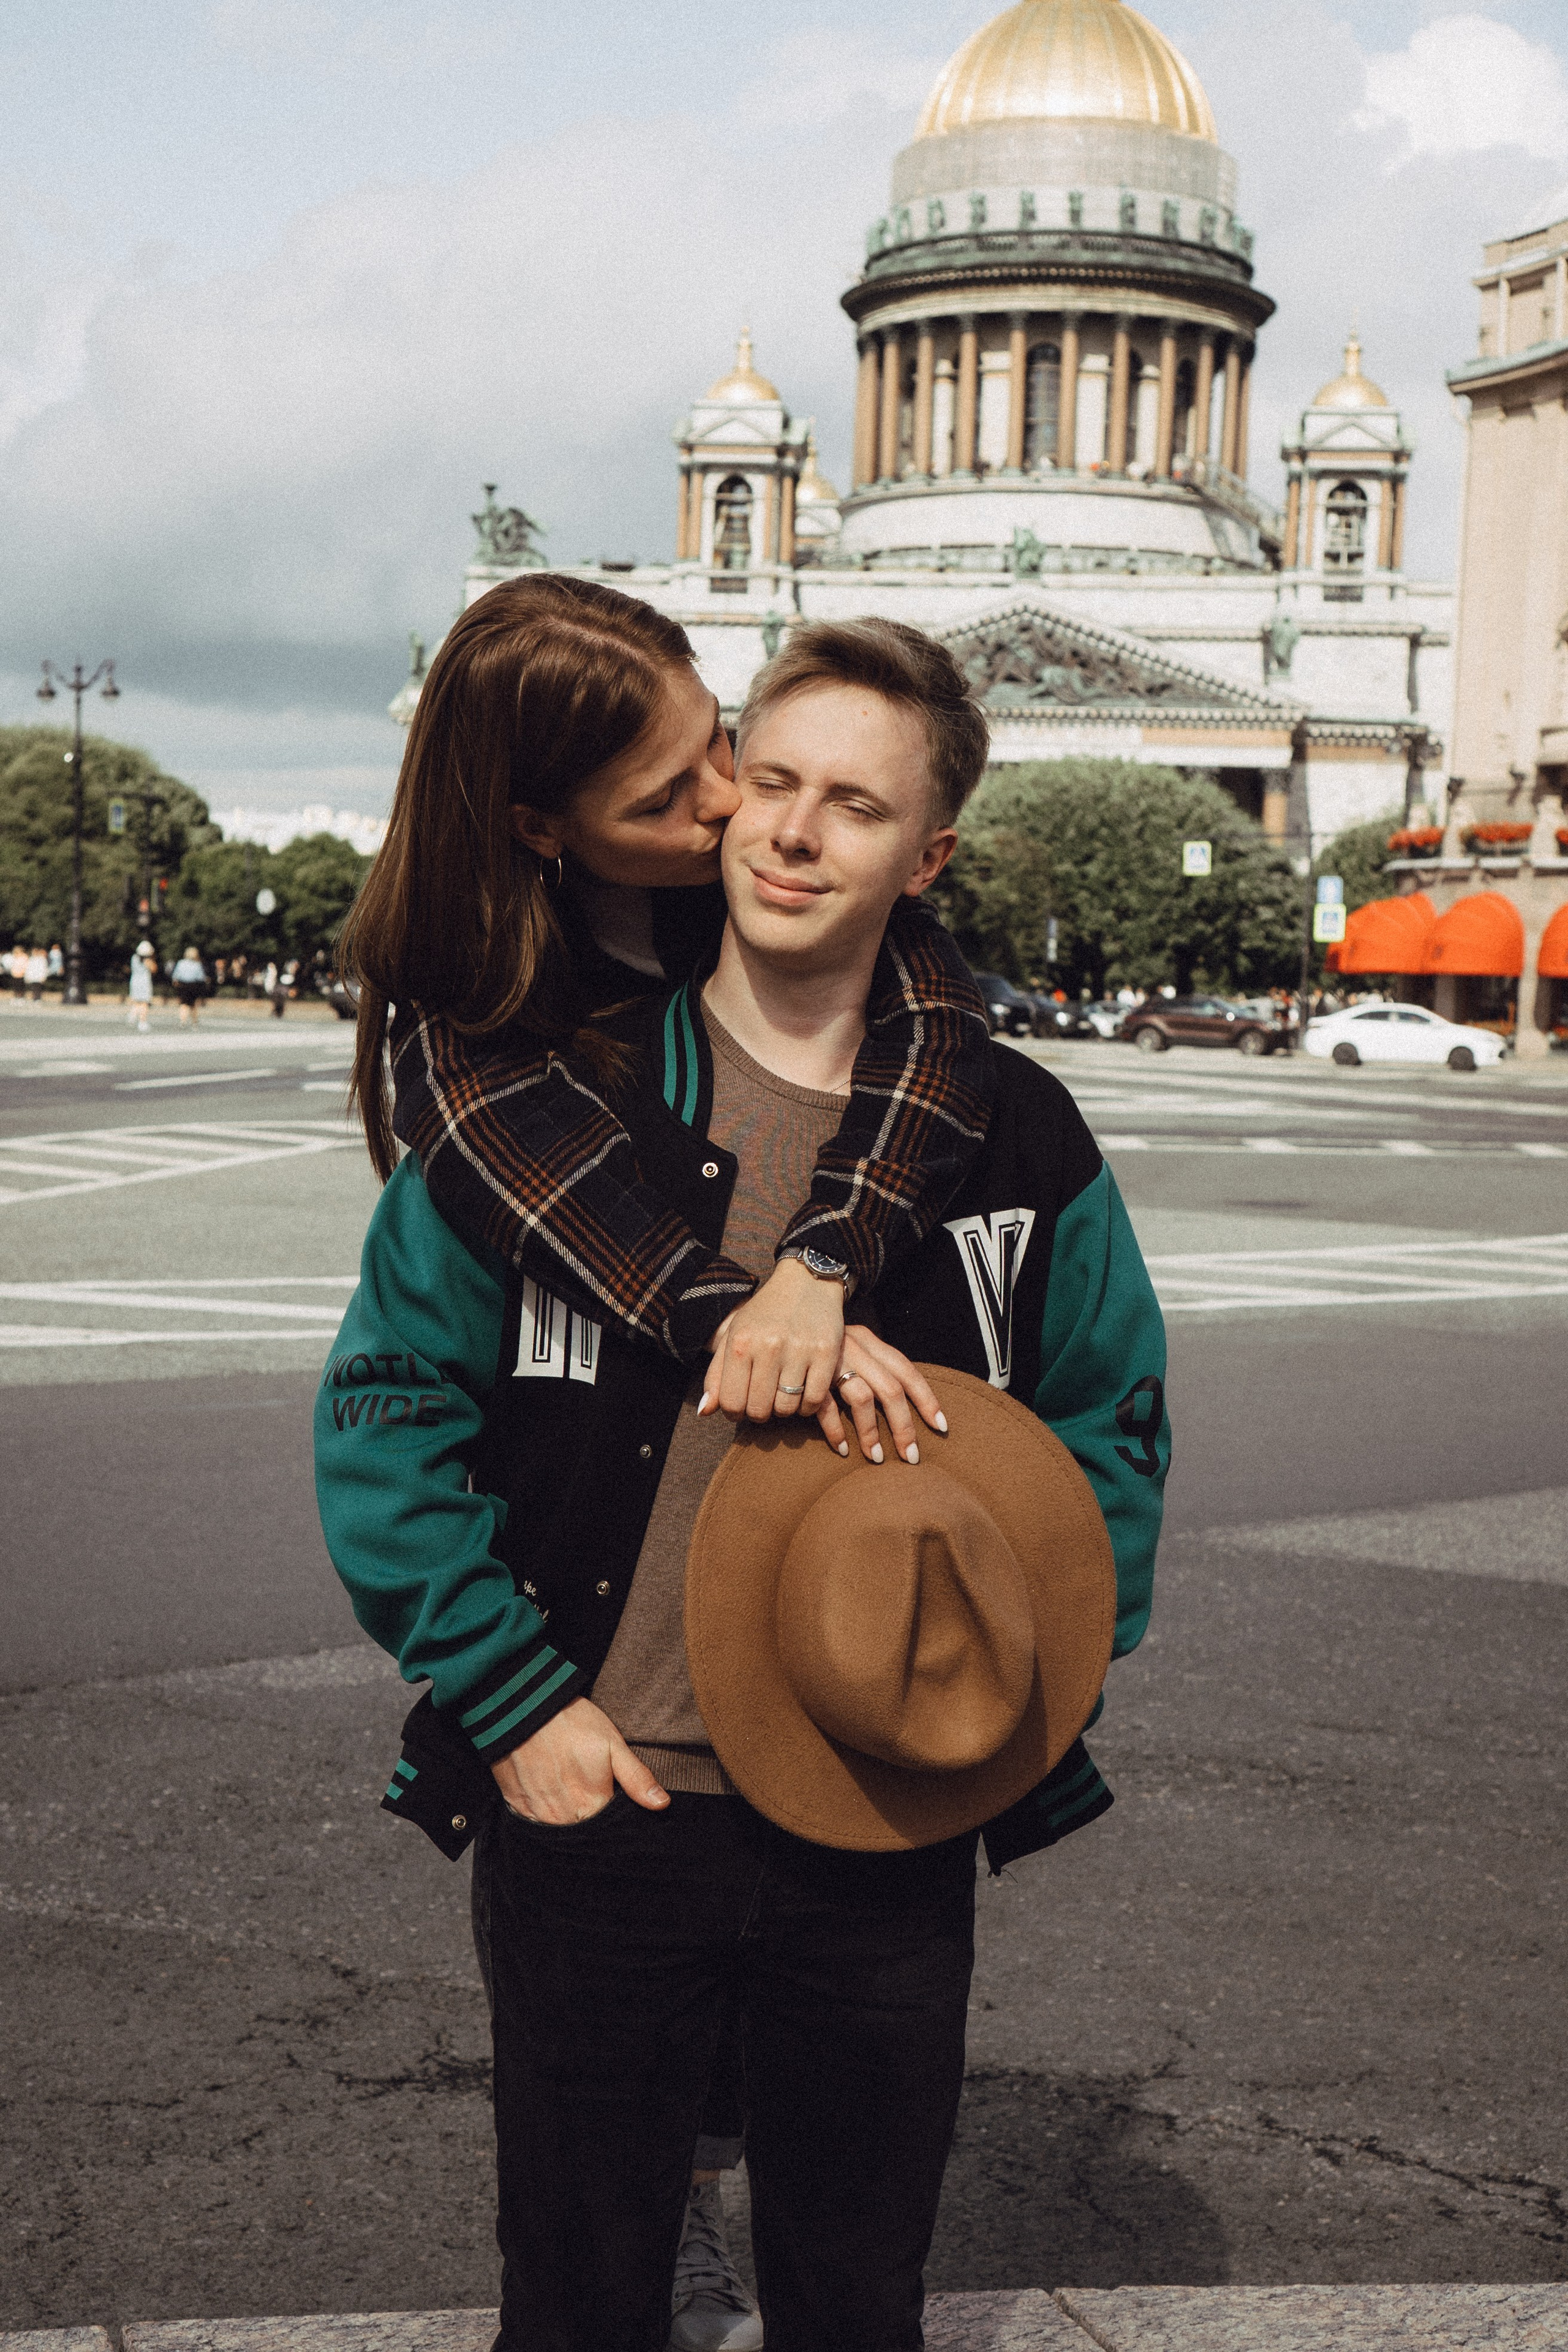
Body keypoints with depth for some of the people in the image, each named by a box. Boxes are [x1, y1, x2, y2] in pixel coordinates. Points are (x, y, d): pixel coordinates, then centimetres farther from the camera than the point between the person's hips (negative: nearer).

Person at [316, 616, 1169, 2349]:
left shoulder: (1015, 1136, 1)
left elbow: (1113, 1424, 11)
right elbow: (385, 1408, -2)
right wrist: (513, 1700, -7)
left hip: (887, 1828, 2)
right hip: (596, 1805, -1)